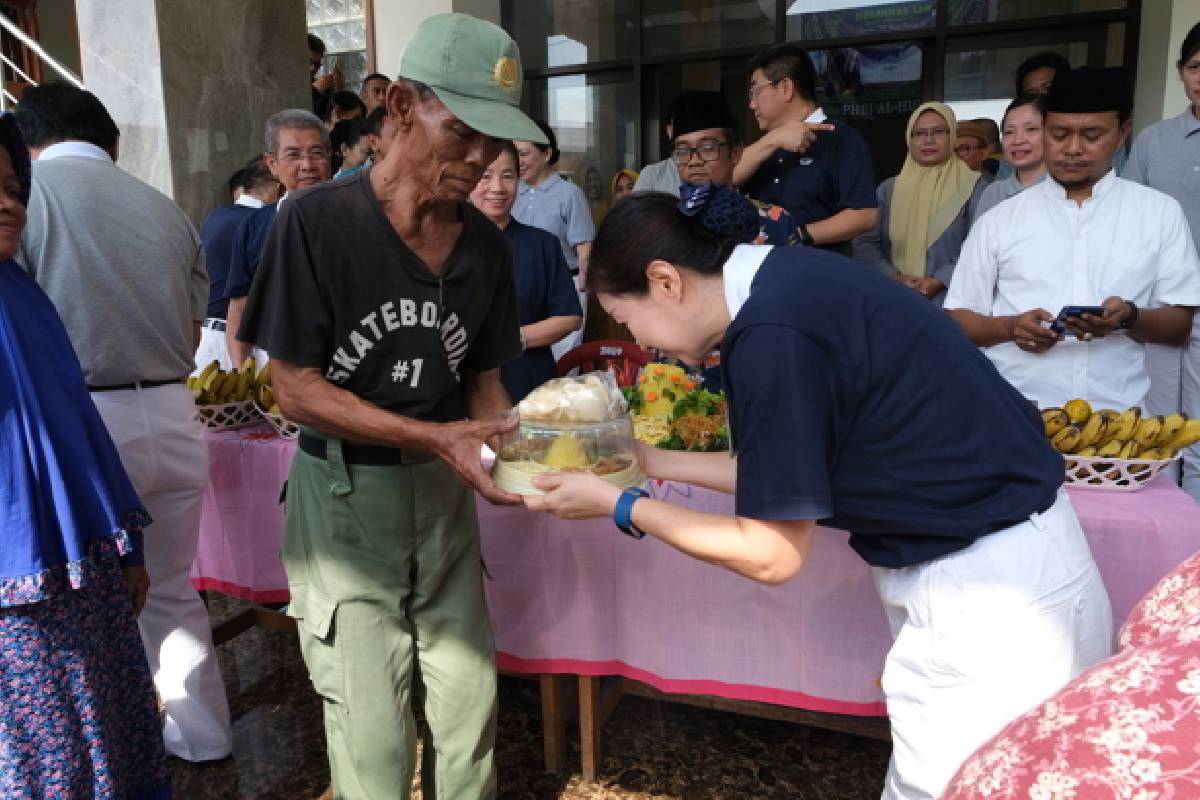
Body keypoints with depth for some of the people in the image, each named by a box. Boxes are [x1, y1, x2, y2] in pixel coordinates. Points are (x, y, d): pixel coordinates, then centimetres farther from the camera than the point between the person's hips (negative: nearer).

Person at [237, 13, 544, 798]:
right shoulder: (317, 221, -14)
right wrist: (432, 437, -23)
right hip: (345, 492, -4)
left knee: (470, 702, 11)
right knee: (372, 731, 6)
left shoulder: (487, 245, 1)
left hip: (444, 491, 4)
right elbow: (296, 390, -13)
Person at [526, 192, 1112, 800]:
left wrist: (619, 506, -8)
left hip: (990, 586, -9)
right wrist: (658, 462, 14)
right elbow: (788, 471, 9)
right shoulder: (785, 282, 2)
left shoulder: (771, 332, -26)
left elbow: (771, 556, -17)